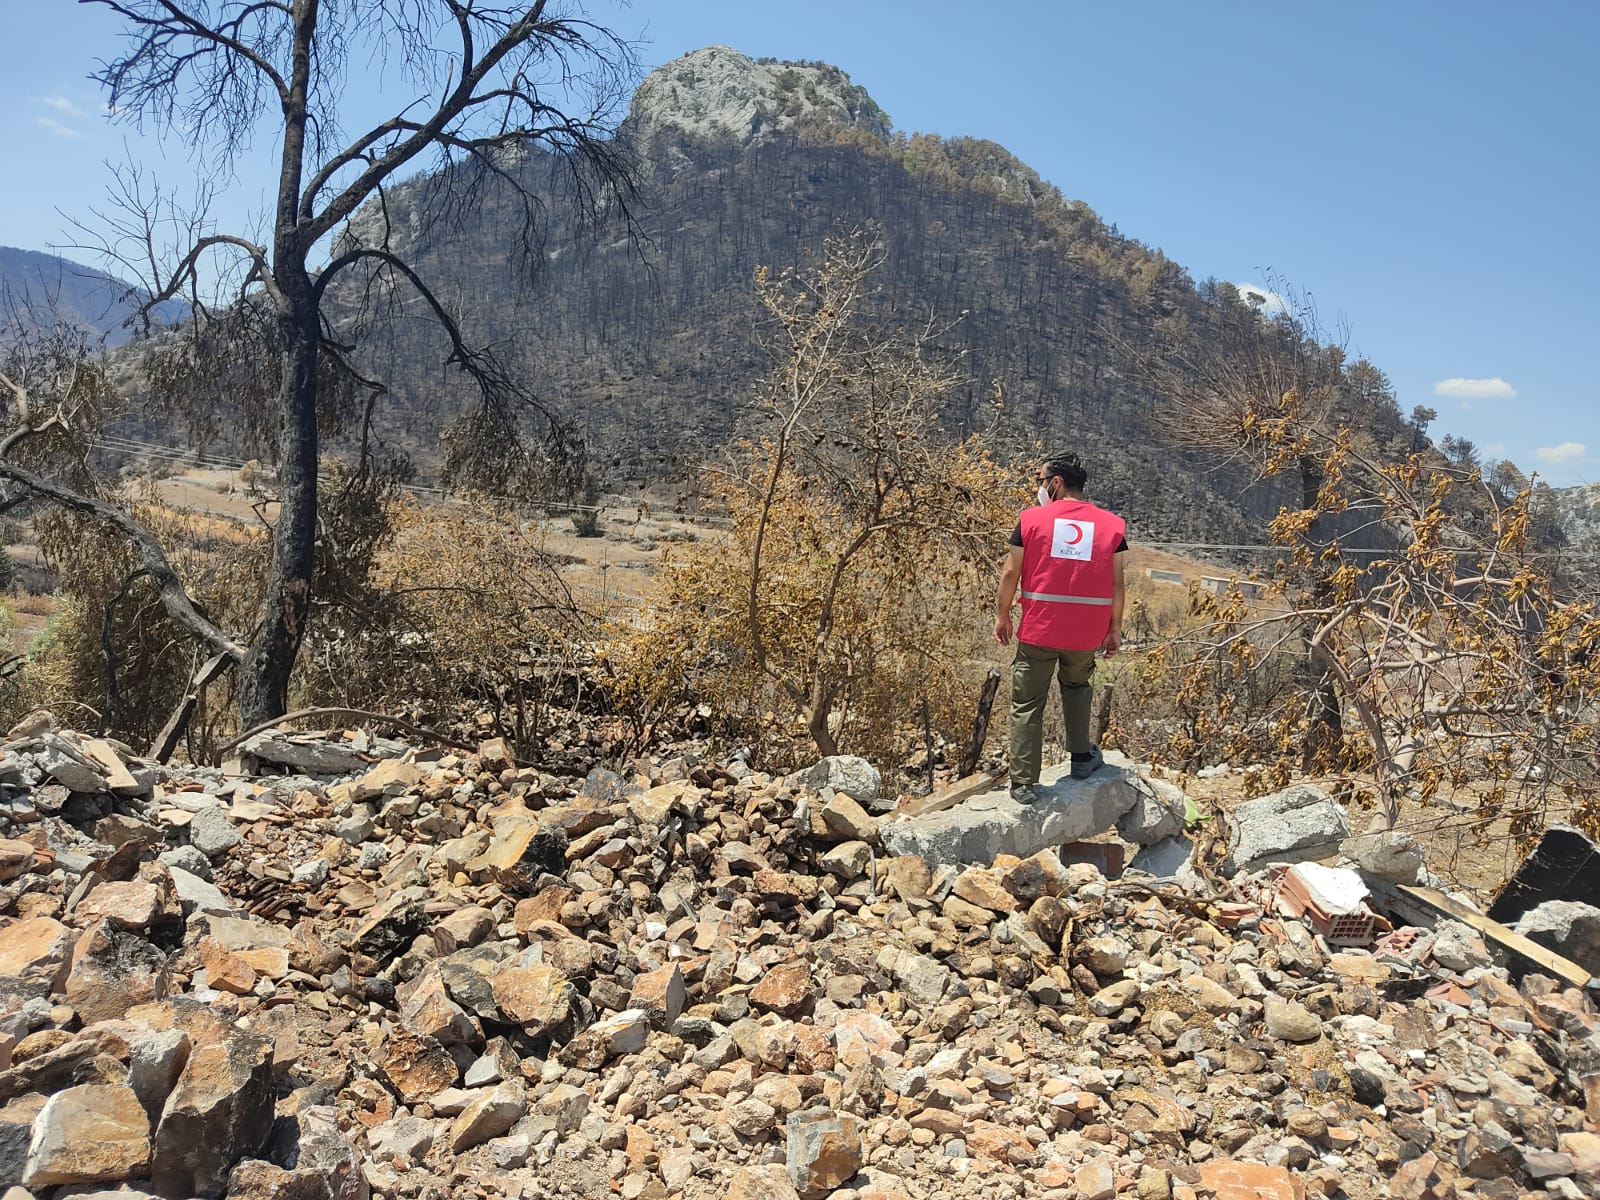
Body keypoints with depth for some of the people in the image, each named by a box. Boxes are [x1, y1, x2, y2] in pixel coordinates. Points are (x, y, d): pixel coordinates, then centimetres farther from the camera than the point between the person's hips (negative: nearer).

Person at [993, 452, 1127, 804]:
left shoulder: (1032, 519, -5)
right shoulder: (1112, 525, 1)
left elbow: (1011, 573, -4)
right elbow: (1116, 583, 2)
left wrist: (1002, 615, 8)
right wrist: (1115, 628, 11)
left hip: (1038, 631, -2)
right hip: (1087, 634, 3)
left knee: (1027, 706, 7)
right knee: (1077, 686, 30)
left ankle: (1024, 784, 8)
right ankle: (1082, 758, 32)